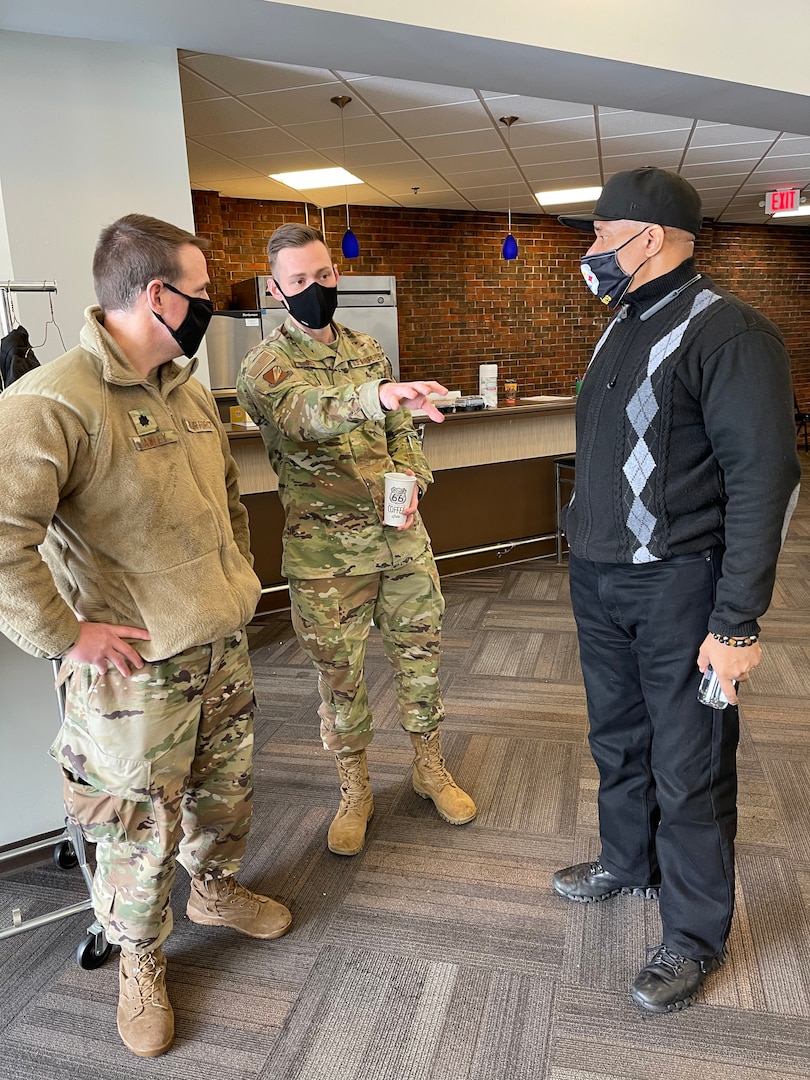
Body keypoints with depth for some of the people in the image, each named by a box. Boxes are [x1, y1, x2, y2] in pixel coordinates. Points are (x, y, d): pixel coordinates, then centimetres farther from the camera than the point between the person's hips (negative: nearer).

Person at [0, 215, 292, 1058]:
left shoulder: (190, 392, 7)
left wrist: (239, 575, 14)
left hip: (222, 648, 8)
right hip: (136, 670, -7)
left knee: (226, 788, 24)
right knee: (142, 829, 12)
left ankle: (215, 889, 53)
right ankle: (140, 965, 38)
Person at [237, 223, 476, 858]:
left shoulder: (370, 351, 10)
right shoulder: (264, 367, -8)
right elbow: (307, 413, -32)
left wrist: (411, 484, -6)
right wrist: (379, 394, -52)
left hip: (403, 537, 5)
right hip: (327, 552, -4)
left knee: (420, 653, 14)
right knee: (340, 673, 9)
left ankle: (430, 769, 36)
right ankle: (355, 793, 31)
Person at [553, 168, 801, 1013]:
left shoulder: (726, 333, -15)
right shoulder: (620, 330, 12)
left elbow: (764, 480, -19)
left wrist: (737, 624, -21)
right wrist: (586, 552, 16)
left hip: (676, 588, -8)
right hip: (598, 581, 8)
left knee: (688, 768, 7)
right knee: (617, 738, 22)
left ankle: (694, 935, 27)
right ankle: (627, 861, 45)